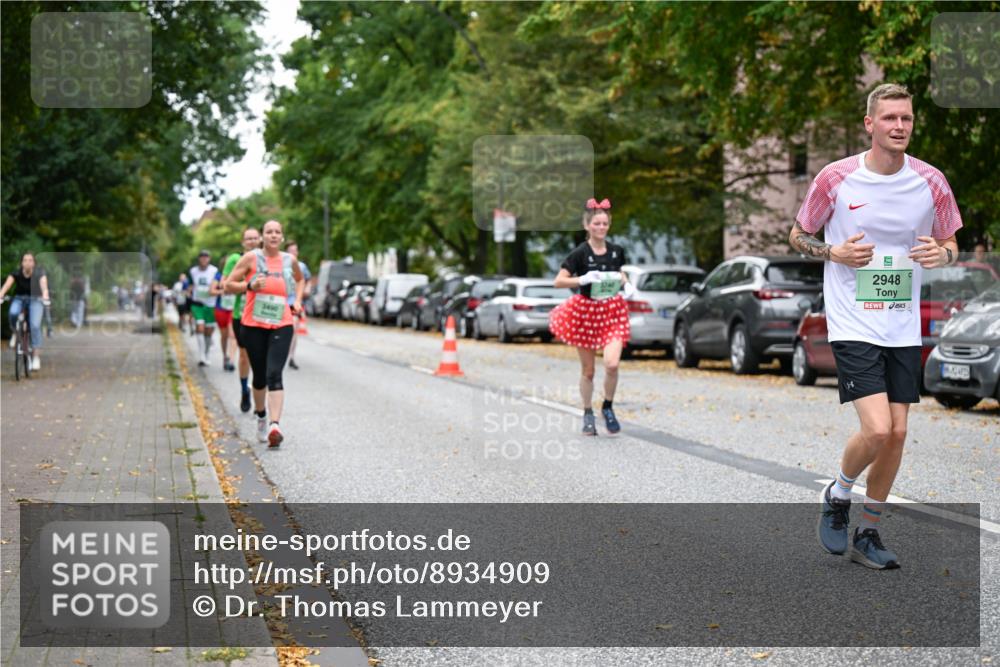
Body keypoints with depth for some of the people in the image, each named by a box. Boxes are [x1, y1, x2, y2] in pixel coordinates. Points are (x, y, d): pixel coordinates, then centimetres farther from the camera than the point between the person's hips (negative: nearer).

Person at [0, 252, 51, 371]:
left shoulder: (39, 273, -15)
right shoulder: (16, 273, -12)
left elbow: (43, 285, -33)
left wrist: (45, 296, -54)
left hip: (35, 300, -1)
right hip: (20, 299, 1)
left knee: (35, 326, -22)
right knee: (13, 313, -33)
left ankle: (36, 356, -18)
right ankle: (15, 333, -2)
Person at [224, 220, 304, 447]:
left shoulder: (289, 260, 7)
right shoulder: (251, 258, -1)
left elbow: (300, 280, 29)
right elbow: (229, 285, -1)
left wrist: (297, 301, 13)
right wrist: (249, 285, -18)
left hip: (282, 326, 0)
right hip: (253, 325, 0)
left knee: (274, 375, -16)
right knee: (259, 376, 11)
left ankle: (275, 426, -26)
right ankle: (261, 417, 36)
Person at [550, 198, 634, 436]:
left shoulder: (616, 251, 2)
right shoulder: (580, 253, -9)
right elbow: (558, 281, -11)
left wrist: (627, 285, 0)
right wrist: (583, 279, -26)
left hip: (612, 311, 2)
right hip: (585, 311, -2)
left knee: (612, 364, -16)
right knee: (587, 370, 7)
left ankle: (608, 407, 7)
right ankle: (588, 414, 25)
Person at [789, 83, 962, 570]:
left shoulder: (931, 182, 0)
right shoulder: (835, 178, -7)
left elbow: (950, 244, 13)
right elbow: (797, 236, 6)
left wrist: (942, 254, -11)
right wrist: (835, 252, -14)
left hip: (904, 329, 4)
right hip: (853, 325, -4)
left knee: (896, 433, 4)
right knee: (877, 429, -16)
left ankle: (867, 532, 22)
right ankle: (837, 497, 15)